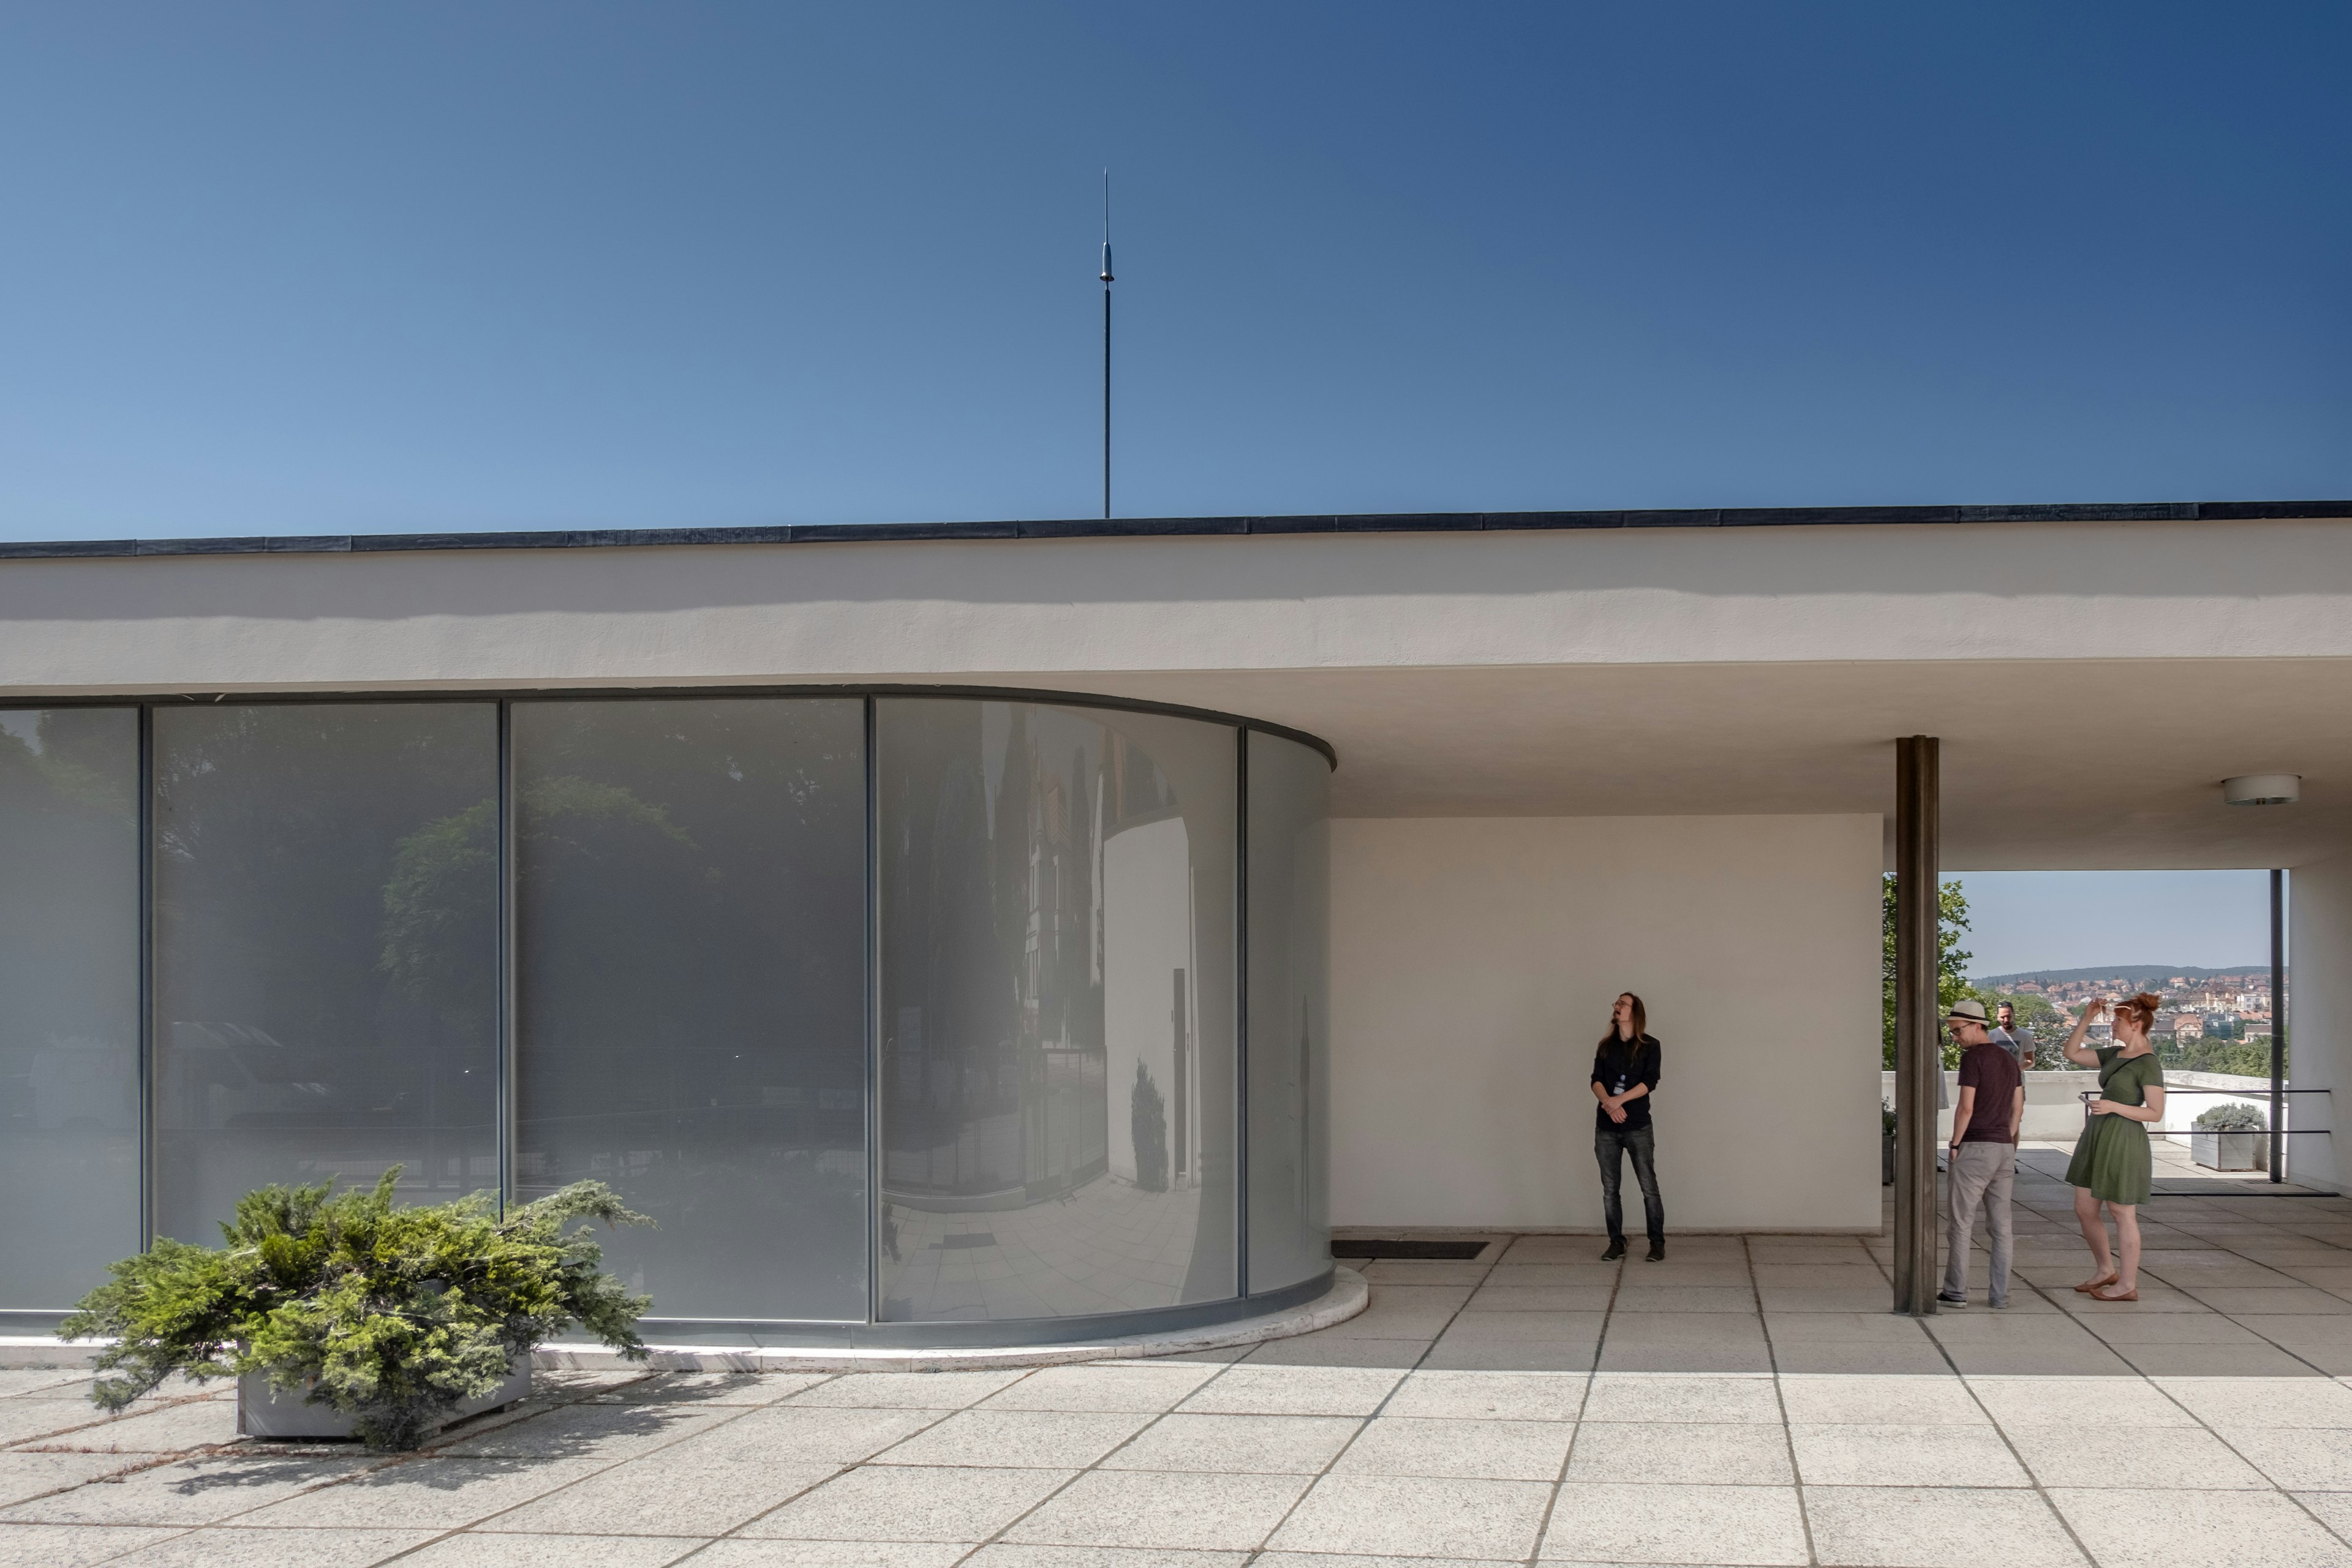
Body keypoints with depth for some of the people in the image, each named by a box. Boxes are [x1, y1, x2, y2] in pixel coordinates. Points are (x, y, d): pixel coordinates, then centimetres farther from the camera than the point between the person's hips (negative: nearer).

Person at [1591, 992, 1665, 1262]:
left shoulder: (1649, 1046, 1)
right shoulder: (1606, 1046, 11)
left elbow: (1650, 1082, -10)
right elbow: (1596, 1080, 1)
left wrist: (1619, 1100, -20)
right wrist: (1608, 1103, -19)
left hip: (1638, 1127, -4)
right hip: (1606, 1127, 4)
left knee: (1649, 1187, -5)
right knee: (1609, 1188, 4)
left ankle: (1657, 1244, 2)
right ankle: (1616, 1243, 10)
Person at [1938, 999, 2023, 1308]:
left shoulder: (1973, 1057, -11)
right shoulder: (2009, 1059, 13)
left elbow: (1966, 1108, -16)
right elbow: (2018, 1109, 15)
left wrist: (1955, 1145, -6)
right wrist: (2006, 1143, 18)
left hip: (1975, 1147, -7)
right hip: (2005, 1149, 7)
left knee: (1960, 1221, 0)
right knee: (2000, 1224, 8)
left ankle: (1956, 1291, 1)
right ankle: (2000, 1294, 8)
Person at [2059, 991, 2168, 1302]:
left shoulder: (2148, 1064, -13)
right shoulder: (2115, 1054, 11)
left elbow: (2156, 1113, -14)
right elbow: (2070, 1053, 17)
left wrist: (2114, 1106, -22)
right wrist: (2086, 1020, 7)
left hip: (2122, 1141, -9)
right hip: (2098, 1137, 9)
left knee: (2122, 1213, 1)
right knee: (2084, 1209, 13)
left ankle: (2128, 1285, 10)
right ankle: (2106, 1271, 29)